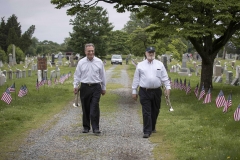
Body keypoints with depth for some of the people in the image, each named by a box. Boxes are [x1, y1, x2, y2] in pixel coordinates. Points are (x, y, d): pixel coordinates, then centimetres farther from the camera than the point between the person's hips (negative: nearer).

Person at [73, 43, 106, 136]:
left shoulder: (99, 62, 5)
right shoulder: (81, 62, 6)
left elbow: (102, 76, 11)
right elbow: (77, 75, 7)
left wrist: (103, 88, 13)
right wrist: (75, 86, -6)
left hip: (96, 87, -1)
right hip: (84, 87, 1)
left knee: (95, 109, -9)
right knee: (85, 109, 8)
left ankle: (95, 128, -5)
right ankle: (86, 127, 20)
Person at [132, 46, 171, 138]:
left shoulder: (159, 64, 8)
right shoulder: (140, 65, 6)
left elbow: (165, 77, 7)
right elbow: (136, 79, 8)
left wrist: (168, 87, -4)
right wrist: (134, 91, 6)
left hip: (156, 91, 2)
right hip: (144, 92, -2)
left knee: (155, 111, 12)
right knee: (146, 112, -6)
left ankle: (152, 127, 31)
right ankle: (147, 131, -5)